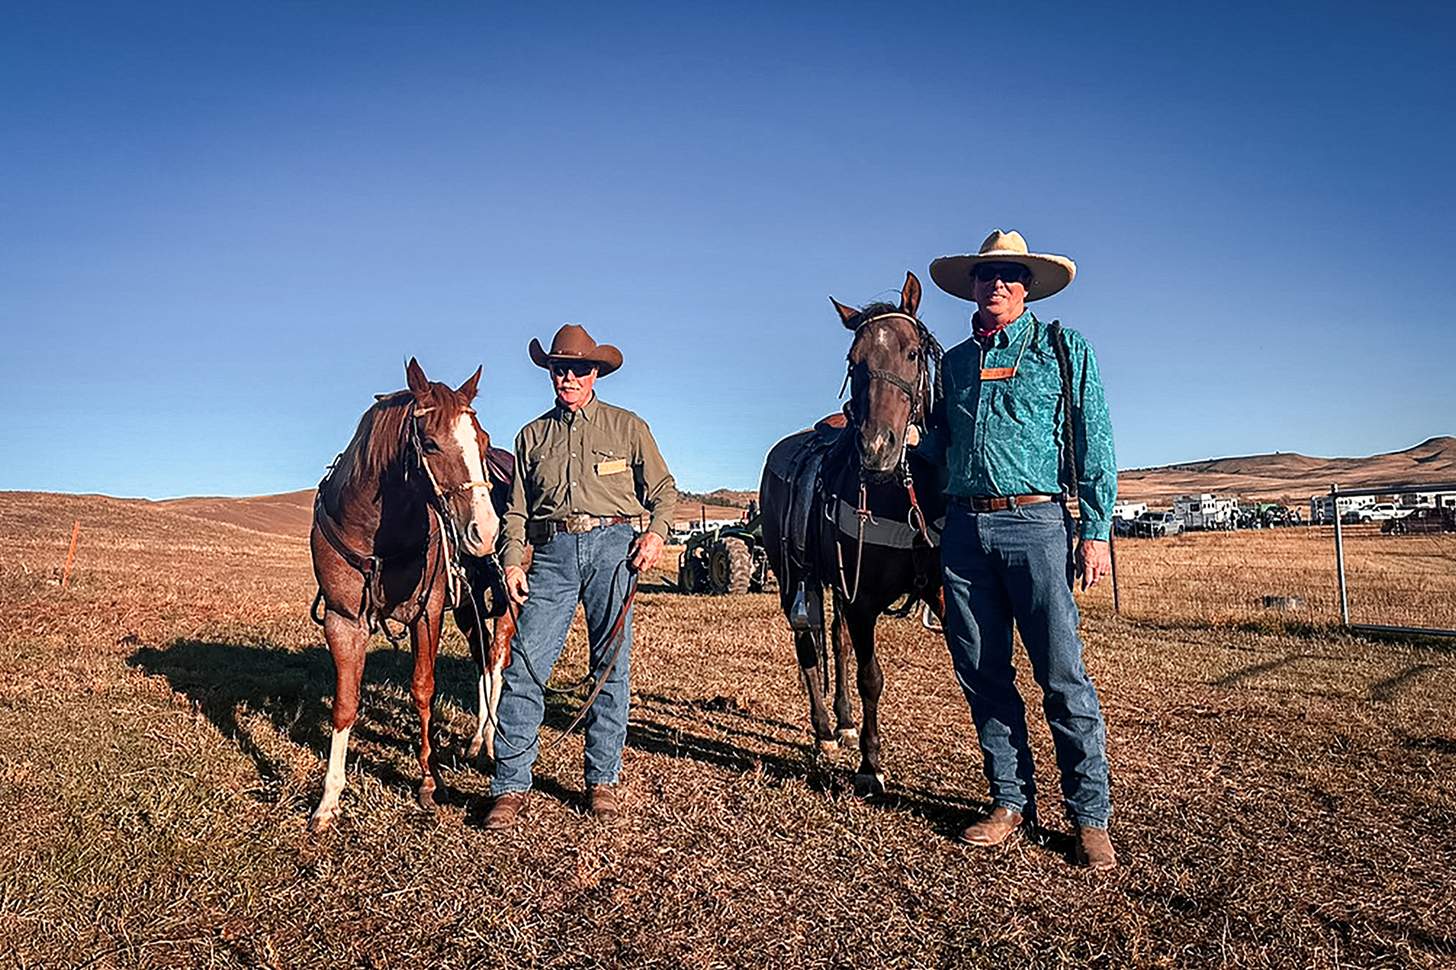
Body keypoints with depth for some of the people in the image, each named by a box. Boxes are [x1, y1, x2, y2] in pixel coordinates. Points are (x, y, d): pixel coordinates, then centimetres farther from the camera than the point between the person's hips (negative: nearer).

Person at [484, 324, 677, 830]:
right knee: (524, 663, -7)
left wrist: (656, 531, -10)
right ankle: (510, 786, 1)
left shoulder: (627, 426, 9)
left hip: (611, 546, -1)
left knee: (612, 665, 3)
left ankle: (602, 780, 15)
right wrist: (513, 562, 1)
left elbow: (663, 488, 9)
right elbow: (517, 508, 15)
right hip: (553, 551, 2)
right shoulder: (533, 435, 16)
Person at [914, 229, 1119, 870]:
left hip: (1035, 522, -4)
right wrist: (911, 437, 3)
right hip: (964, 527, 4)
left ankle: (1090, 817, 8)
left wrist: (1096, 531, -5)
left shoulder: (1066, 350, 7)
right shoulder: (955, 361, 17)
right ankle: (1011, 802, 20)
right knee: (983, 676, 7)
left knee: (1062, 677, -4)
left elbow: (1095, 446, 2)